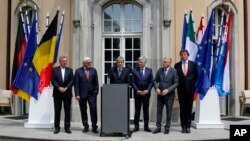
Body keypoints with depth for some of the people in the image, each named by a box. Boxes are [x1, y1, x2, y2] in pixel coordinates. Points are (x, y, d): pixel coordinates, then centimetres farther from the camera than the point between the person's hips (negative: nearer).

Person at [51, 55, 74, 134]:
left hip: (67, 93, 1)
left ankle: (67, 127, 9)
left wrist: (66, 88, -12)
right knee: (57, 110, 2)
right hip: (57, 93, -1)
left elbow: (72, 80, 1)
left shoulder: (70, 70, 9)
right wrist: (59, 88, -14)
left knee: (67, 110, 2)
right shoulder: (55, 70, 6)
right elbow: (53, 80, -2)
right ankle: (57, 127, 10)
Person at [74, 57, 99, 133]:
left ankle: (94, 127, 3)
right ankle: (85, 126, 19)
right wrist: (77, 94, -9)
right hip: (82, 94, 0)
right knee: (83, 111, 7)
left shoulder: (93, 70, 5)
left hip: (92, 94, 0)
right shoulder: (78, 71, 0)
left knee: (93, 110, -5)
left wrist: (96, 92, -1)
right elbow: (76, 84, -3)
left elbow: (96, 82, 6)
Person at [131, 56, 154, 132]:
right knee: (137, 110, 3)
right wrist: (137, 91, -11)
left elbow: (151, 82, 3)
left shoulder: (149, 70, 5)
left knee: (146, 110, 7)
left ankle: (146, 126, 13)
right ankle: (136, 126, 9)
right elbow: (133, 82, -2)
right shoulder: (134, 70, 0)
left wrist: (147, 90, -10)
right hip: (137, 93, -1)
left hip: (146, 93, 1)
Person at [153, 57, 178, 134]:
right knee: (159, 111, 6)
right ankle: (158, 127, 15)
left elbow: (176, 83, -10)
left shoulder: (174, 71, -7)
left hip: (169, 95, -3)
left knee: (168, 112, 6)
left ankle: (167, 128, 17)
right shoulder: (159, 70, 3)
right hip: (160, 94, 3)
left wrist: (168, 90, -18)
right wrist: (157, 88, -10)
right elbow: (155, 80, 8)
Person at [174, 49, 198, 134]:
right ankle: (183, 126, 9)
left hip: (190, 89, 0)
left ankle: (188, 126, 8)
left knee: (189, 108, 2)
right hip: (181, 89, 0)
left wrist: (193, 84, 6)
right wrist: (178, 84, 0)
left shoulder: (193, 64, 3)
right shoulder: (177, 65, 4)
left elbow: (196, 76, 11)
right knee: (182, 108, 4)